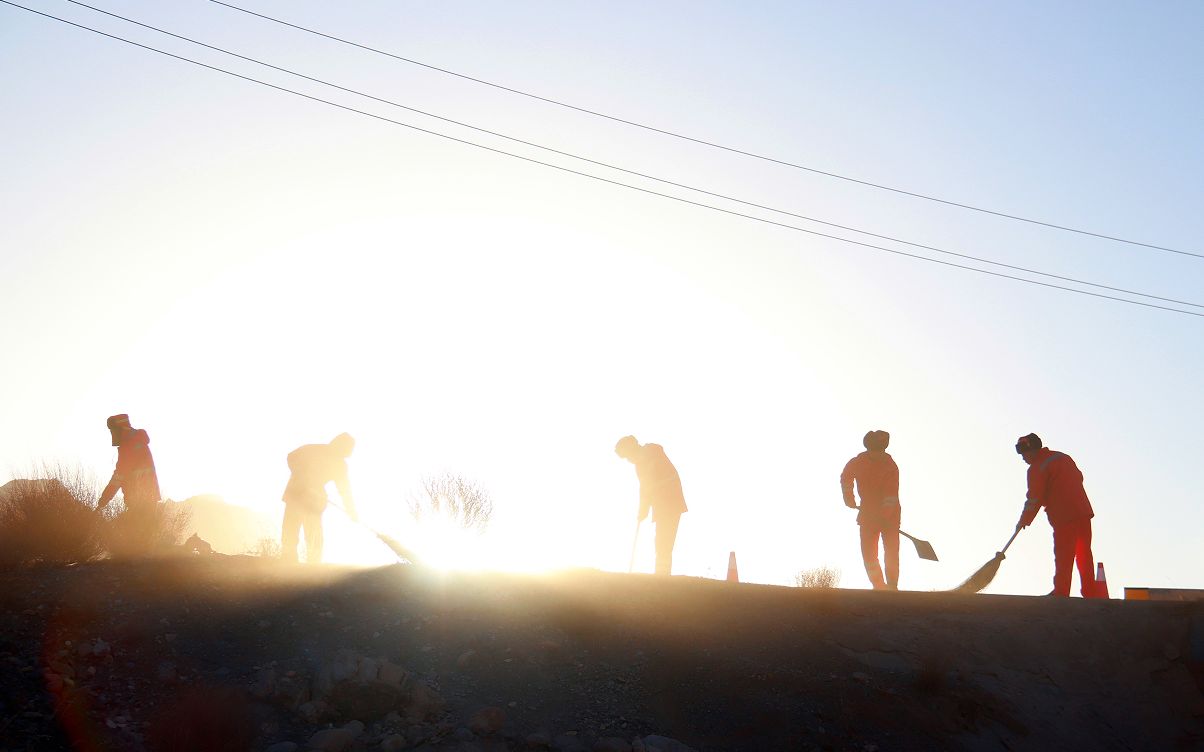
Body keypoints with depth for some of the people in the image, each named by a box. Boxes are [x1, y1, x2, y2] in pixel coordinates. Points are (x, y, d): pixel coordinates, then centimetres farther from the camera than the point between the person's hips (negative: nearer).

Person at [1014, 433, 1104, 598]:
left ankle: (1061, 593, -1)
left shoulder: (1037, 468, -8)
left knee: (1063, 558, -2)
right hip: (1084, 512, 7)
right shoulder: (1064, 457, 15)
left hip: (1064, 518, -7)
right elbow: (1079, 477, 24)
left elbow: (1034, 499, -10)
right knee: (1084, 554, 12)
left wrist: (1024, 521, 1)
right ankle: (1091, 592, 14)